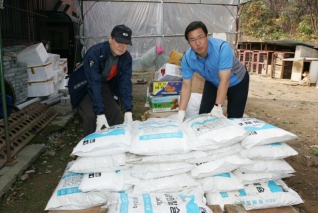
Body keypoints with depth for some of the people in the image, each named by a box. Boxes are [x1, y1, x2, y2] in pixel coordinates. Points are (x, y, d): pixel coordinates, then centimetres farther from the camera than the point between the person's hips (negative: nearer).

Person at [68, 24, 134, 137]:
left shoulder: (126, 58, -17)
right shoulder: (95, 53, -33)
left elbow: (125, 83, -18)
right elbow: (93, 84, -36)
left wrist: (128, 111, -26)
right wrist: (100, 113, -39)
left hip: (105, 85, 5)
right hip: (84, 86, -5)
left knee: (115, 112, -7)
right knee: (90, 116, -20)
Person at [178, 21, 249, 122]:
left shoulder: (222, 48, -38)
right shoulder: (187, 58, -24)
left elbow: (224, 81, -40)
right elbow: (186, 86, -20)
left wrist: (218, 107, -46)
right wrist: (181, 113, -27)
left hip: (237, 82, -3)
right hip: (213, 83, 4)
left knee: (234, 118, -3)